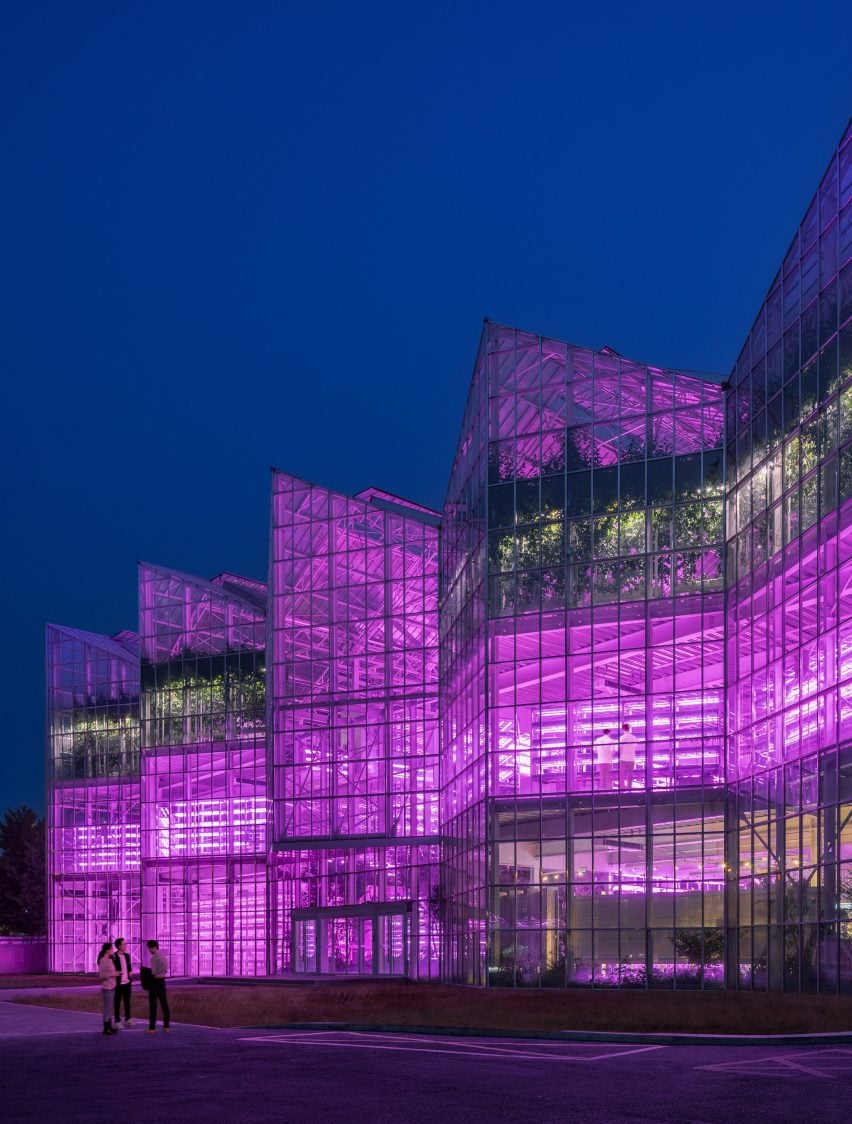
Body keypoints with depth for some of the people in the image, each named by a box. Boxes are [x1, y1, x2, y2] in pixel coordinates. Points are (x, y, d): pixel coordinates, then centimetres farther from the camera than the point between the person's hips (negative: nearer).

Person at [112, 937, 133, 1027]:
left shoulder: (127, 955, 9)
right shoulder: (113, 957, -12)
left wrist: (130, 971, 5)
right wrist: (116, 973, -23)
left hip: (127, 982, 6)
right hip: (118, 983, -6)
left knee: (127, 1001, 14)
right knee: (117, 1002, 3)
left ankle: (127, 1019, 25)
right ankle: (117, 1021, 10)